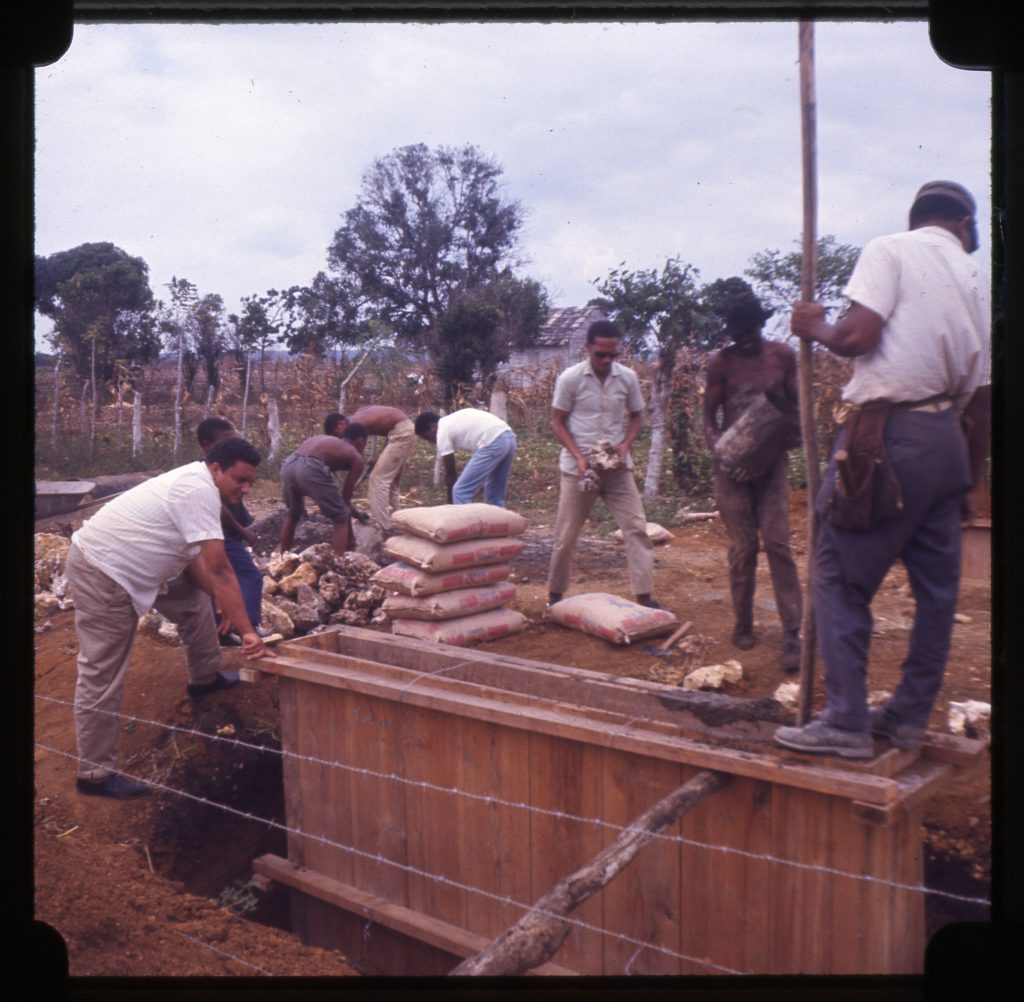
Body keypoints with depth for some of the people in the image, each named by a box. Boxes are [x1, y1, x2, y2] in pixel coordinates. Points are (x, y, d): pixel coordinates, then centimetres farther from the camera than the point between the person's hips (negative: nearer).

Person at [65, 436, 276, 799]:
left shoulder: (195, 484, 7)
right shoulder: (200, 490, -24)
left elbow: (191, 557, 10)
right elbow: (218, 570, -28)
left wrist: (223, 601, 1)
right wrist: (248, 632, -28)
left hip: (131, 565, 10)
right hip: (101, 571, -10)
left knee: (195, 601, 19)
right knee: (102, 675, -4)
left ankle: (205, 678, 37)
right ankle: (95, 774, 5)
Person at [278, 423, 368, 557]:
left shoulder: (327, 441, 37)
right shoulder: (356, 457, 19)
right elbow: (346, 497, 17)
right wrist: (350, 536, 26)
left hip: (289, 465, 7)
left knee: (292, 514, 32)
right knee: (341, 519, 12)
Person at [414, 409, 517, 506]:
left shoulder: (442, 432, 5)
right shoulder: (455, 421, 28)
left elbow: (450, 472, 8)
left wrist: (450, 502, 17)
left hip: (493, 444, -9)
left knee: (460, 491, 0)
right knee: (495, 492, 23)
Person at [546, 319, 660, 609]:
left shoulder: (627, 378, -2)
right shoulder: (570, 378, -9)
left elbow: (637, 416, 10)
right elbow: (557, 422, -4)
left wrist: (626, 444, -9)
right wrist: (579, 457, -15)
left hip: (617, 467, 3)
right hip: (577, 467, -2)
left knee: (636, 527, -4)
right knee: (566, 535, 4)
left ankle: (644, 595, 2)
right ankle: (555, 595, 21)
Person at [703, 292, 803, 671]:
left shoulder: (783, 355, 5)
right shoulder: (721, 362, 1)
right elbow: (709, 417, 3)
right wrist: (720, 451, -16)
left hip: (771, 460, 1)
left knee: (778, 543, -7)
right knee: (742, 547, 3)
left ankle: (791, 633, -7)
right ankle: (743, 625, 18)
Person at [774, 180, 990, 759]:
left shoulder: (892, 250, -2)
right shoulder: (978, 279, 16)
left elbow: (857, 336, -16)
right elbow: (981, 394, 15)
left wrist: (815, 327, 4)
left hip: (888, 434, -7)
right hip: (947, 443, 7)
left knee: (841, 579, -1)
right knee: (937, 586, 11)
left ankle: (846, 723, 0)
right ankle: (910, 717, 21)